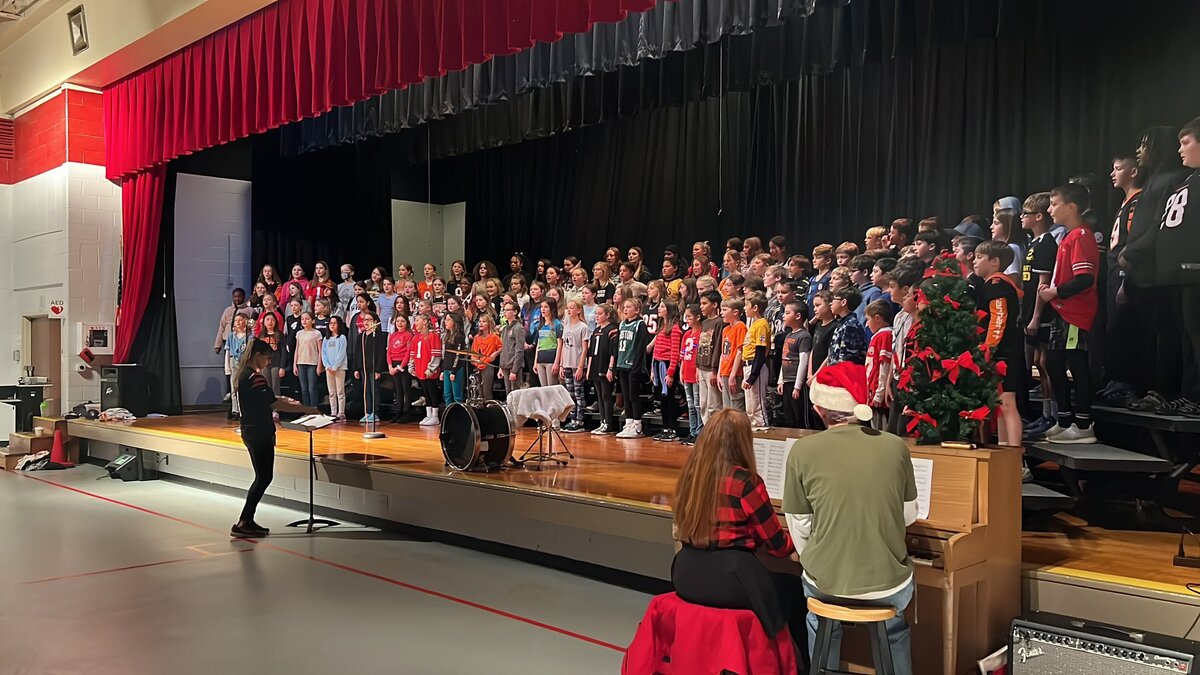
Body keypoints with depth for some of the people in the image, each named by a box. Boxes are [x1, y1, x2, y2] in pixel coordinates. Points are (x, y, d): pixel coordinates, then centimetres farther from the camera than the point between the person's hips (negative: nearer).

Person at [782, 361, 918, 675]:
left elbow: (799, 528, -3)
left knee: (821, 624, 34)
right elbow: (909, 516, 6)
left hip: (827, 583, -1)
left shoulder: (803, 451, -11)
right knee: (895, 628, 36)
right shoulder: (895, 446, -7)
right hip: (887, 584, 1)